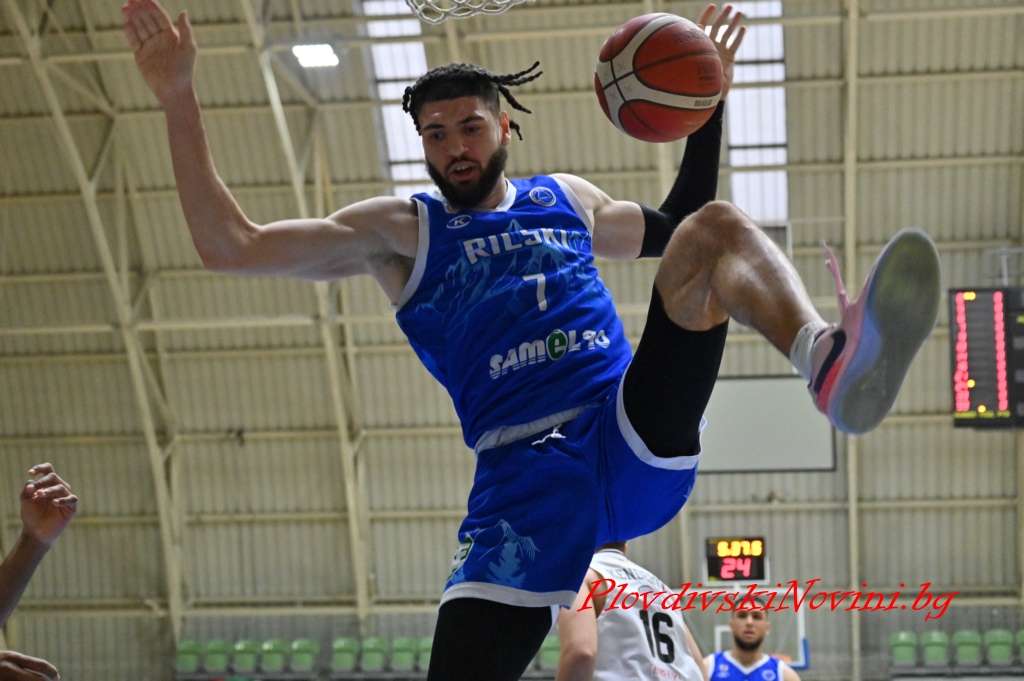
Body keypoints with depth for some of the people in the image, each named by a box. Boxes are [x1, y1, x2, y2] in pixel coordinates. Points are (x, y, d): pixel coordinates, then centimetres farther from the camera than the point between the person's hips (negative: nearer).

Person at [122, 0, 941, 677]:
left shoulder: (567, 198, 22)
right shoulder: (399, 229, 10)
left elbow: (675, 230, 37)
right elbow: (231, 246, 1)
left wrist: (708, 103, 27)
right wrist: (178, 98, -5)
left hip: (641, 446, 3)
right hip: (527, 481, -2)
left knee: (715, 227, -12)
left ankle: (831, 363, -40)